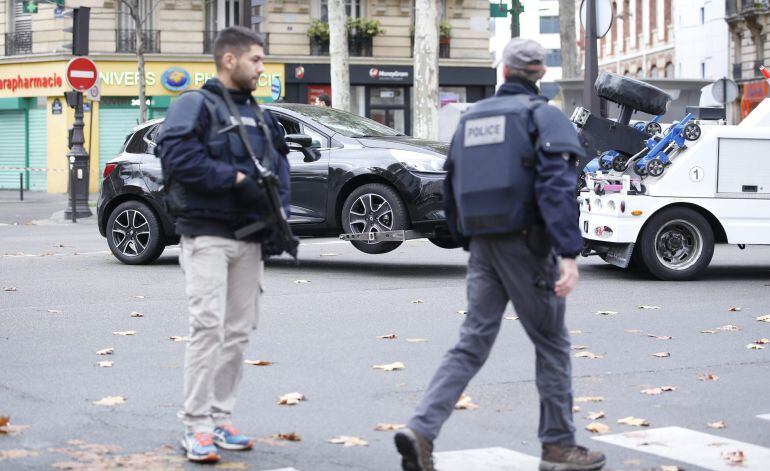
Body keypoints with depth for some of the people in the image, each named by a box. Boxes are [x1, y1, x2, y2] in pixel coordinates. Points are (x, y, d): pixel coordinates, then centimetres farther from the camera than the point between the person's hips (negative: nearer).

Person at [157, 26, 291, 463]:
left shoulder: (258, 115, 19)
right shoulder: (196, 104, -5)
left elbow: (278, 161, 21)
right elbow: (177, 154, -19)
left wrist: (279, 210, 4)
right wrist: (236, 179, -19)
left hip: (249, 238, 7)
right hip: (208, 234, -7)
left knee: (239, 330, 8)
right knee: (208, 325, -14)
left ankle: (221, 418, 17)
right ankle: (197, 426, -10)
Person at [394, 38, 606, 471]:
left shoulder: (471, 119, 14)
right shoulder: (545, 117, -6)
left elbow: (453, 190, 18)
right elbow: (557, 188, -19)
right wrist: (569, 253, -24)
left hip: (483, 246, 5)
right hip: (526, 247, -5)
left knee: (472, 343, 7)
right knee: (552, 343, 8)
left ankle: (421, 431, -8)